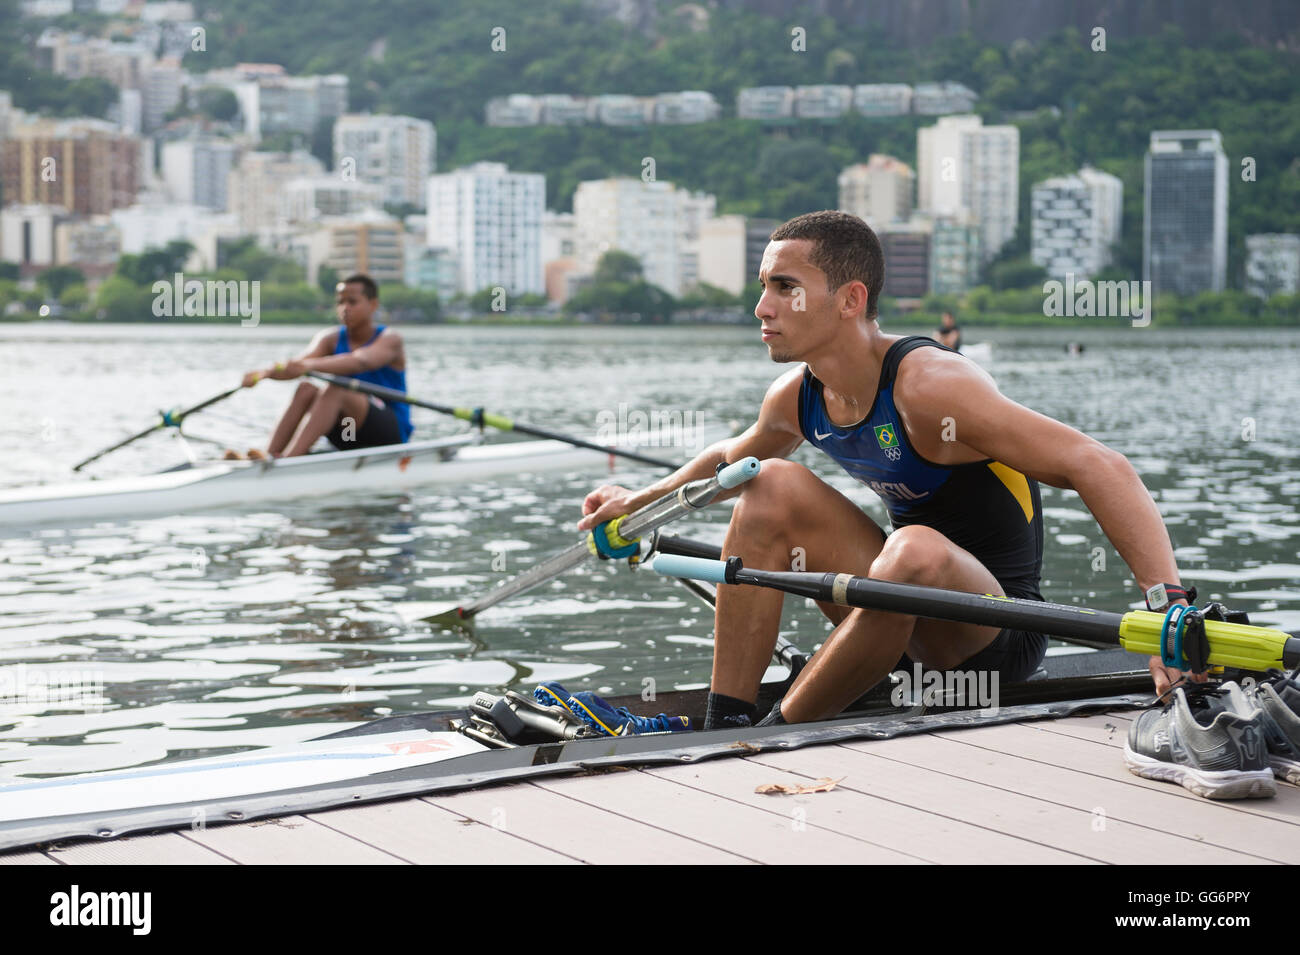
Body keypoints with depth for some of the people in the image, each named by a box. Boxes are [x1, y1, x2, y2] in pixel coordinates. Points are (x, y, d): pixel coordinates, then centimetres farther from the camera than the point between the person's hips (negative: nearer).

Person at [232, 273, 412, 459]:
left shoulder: (389, 340, -8)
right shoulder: (331, 339, 7)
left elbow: (361, 362, -32)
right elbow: (295, 364, -13)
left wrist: (310, 365, -48)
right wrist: (267, 372, -36)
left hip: (392, 433, -5)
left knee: (335, 391, -30)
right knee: (307, 389, -18)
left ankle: (287, 459, -47)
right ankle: (270, 455, -32)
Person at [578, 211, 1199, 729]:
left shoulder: (927, 385, -27)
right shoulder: (797, 397, -2)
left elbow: (1099, 468, -34)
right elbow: (735, 455, 25)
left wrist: (1170, 602, -44)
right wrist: (643, 499, 20)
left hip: (999, 633, -7)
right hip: (911, 626, 7)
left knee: (915, 549, -37)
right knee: (770, 487, -3)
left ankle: (777, 737, -17)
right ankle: (723, 727, -5)